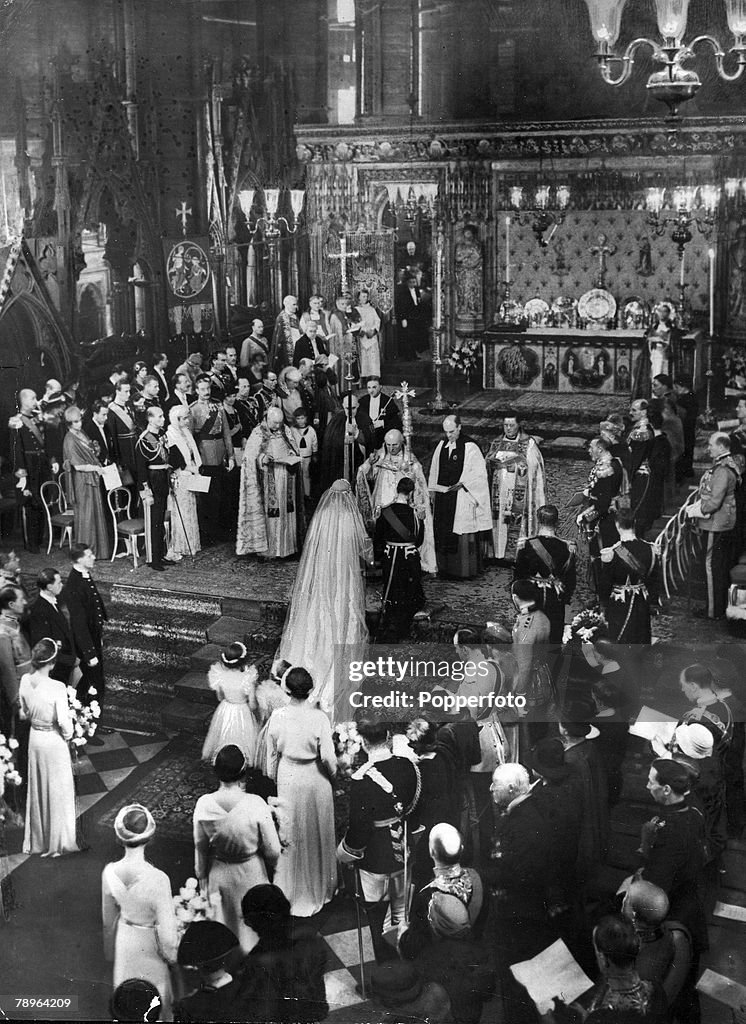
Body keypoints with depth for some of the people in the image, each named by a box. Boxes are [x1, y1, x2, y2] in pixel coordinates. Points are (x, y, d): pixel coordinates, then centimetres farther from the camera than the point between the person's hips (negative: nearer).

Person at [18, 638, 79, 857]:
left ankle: (37, 840, 35)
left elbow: (23, 713, 3)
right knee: (57, 790, 11)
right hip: (54, 741, -5)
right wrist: (68, 736, -3)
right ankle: (57, 841, 23)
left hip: (35, 738, 5)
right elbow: (64, 722, -22)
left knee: (37, 789, 21)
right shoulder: (57, 688, -27)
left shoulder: (25, 681, -10)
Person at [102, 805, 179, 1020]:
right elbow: (167, 931, -25)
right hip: (150, 944, -4)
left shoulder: (109, 872, -19)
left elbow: (109, 918, -1)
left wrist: (111, 950, 17)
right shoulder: (158, 880, -34)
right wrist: (172, 956, -4)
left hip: (125, 939, 4)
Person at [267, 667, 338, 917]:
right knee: (316, 832, 17)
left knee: (290, 833, 16)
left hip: (288, 778, 2)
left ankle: (289, 890, 29)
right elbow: (327, 756, -17)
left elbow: (272, 753, -2)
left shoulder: (277, 716, -13)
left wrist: (273, 776, 15)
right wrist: (332, 772, 4)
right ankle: (319, 887, 33)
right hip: (315, 779, -2)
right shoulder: (319, 717, -21)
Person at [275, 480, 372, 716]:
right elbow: (367, 553, -3)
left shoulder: (319, 517, -6)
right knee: (343, 622, 6)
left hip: (318, 579, 2)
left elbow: (311, 548, 4)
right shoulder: (352, 519, -12)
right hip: (346, 581, -2)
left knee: (317, 619, 12)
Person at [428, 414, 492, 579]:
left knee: (462, 533, -2)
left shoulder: (470, 447, -10)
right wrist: (433, 491, 12)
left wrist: (462, 483, -18)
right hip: (442, 495, 6)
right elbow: (435, 470, 15)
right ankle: (446, 567, 19)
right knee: (443, 533, 9)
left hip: (462, 496, -6)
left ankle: (465, 570, 8)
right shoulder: (442, 445, 7)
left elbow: (479, 472, -10)